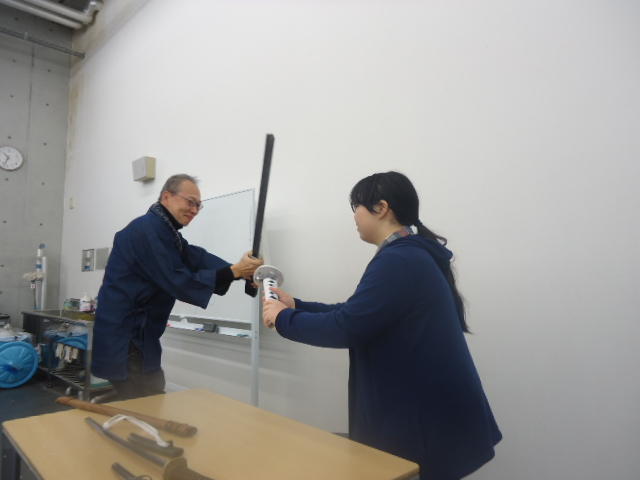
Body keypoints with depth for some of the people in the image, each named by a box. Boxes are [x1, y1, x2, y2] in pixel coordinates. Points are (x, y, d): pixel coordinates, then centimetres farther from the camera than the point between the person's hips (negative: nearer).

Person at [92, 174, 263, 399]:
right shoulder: (148, 229, -19)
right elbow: (179, 283, -23)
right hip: (125, 340, -10)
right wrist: (234, 272, -23)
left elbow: (198, 259, 1)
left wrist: (242, 270, -14)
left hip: (133, 335, 10)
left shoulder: (162, 230, 15)